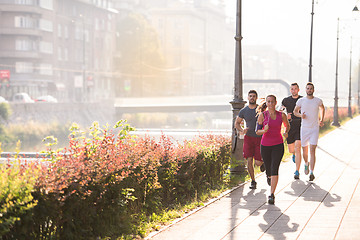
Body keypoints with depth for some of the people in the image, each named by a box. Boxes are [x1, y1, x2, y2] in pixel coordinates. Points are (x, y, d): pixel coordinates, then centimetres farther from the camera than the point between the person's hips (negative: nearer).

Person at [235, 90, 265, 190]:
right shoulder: (243, 111, 2)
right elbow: (237, 123, 14)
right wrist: (241, 130, -6)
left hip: (260, 138, -1)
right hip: (248, 137, 1)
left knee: (258, 162, -5)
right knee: (249, 160, -9)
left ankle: (263, 162, 33)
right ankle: (253, 181, 7)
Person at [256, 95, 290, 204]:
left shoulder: (282, 115, -1)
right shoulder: (262, 115, -4)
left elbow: (287, 125, 19)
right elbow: (257, 131, -2)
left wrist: (286, 132, -2)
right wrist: (264, 130, -23)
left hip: (278, 145, -1)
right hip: (265, 145, 1)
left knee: (274, 169, -16)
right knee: (269, 170, 11)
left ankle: (272, 195, -18)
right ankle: (271, 182, 49)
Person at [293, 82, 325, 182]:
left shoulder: (318, 101, 1)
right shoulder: (301, 101, 0)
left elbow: (322, 108, 23)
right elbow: (295, 111, 13)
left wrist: (322, 120, 13)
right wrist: (301, 115, -8)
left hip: (315, 129, -1)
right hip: (304, 129, 1)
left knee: (312, 151, -12)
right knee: (305, 150, 10)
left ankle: (311, 173, -13)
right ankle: (306, 164, 42)